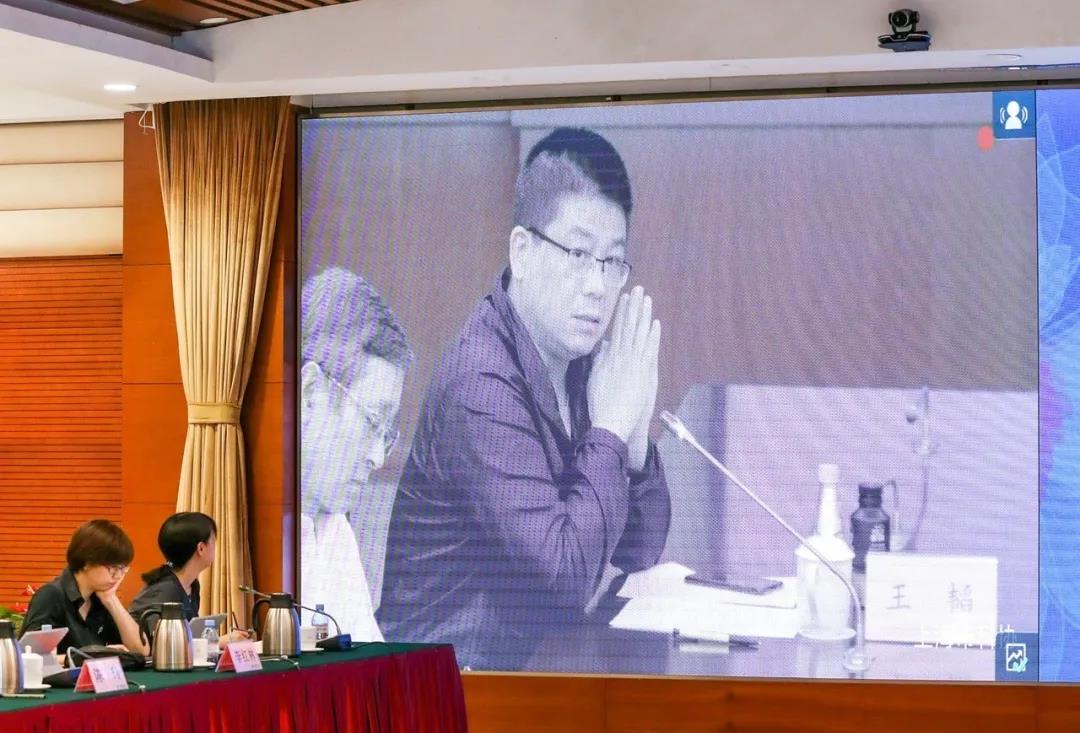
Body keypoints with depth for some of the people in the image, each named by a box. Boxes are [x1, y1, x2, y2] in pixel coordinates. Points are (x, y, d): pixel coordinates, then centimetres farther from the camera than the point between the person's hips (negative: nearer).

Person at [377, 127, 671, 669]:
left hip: (538, 654, 8)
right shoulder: (480, 384, -18)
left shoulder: (576, 361, 4)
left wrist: (635, 436, -7)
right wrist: (611, 429, -16)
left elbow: (639, 551, 8)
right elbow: (567, 573, -23)